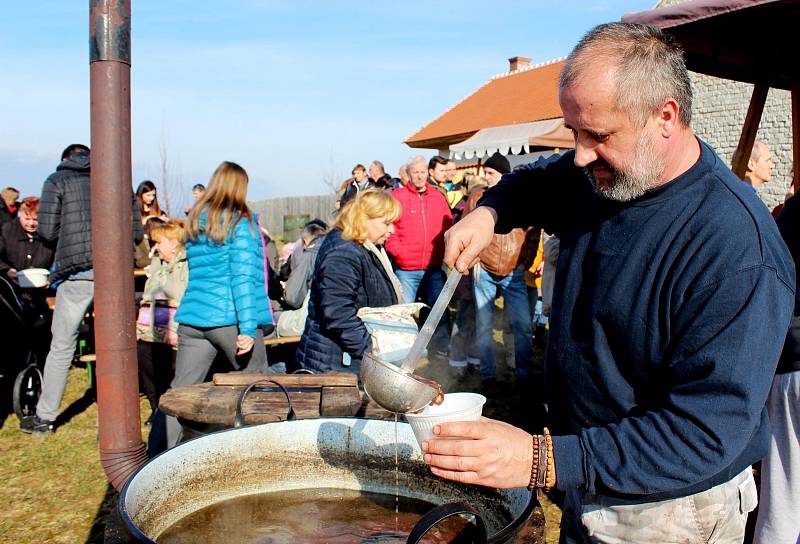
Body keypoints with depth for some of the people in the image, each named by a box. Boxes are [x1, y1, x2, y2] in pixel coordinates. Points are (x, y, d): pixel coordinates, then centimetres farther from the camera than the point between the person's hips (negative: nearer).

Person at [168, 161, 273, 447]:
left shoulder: (195, 222, 13)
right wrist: (248, 327, -17)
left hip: (192, 320, 6)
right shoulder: (241, 222, -6)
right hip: (230, 320, -5)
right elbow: (243, 276, -14)